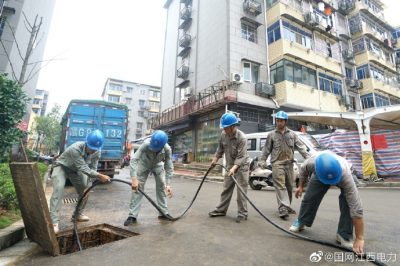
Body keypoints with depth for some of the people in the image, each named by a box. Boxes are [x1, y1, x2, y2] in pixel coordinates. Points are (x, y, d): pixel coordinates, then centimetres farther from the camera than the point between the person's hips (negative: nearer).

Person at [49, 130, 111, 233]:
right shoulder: (75, 149, -40)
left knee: (85, 191, 2)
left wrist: (86, 185, -23)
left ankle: (78, 214, 23)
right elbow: (84, 168, -41)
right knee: (58, 189, -26)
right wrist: (100, 176, -49)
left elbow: (92, 169, -15)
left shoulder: (97, 152, -23)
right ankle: (54, 222, -24)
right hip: (61, 167, -5)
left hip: (75, 169, 5)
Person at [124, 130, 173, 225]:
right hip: (144, 164, -1)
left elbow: (169, 167, -26)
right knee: (137, 188, -7)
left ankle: (164, 213, 16)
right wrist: (134, 179, -50)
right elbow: (134, 159, -42)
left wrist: (168, 184, -33)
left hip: (158, 165, 2)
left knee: (161, 187, 1)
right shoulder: (146, 144, -40)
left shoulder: (167, 149, -35)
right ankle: (132, 216, 2)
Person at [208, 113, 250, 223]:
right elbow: (220, 148, 10)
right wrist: (215, 159, 13)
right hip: (230, 166, 7)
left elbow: (241, 157, -28)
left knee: (241, 191, -1)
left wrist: (234, 168, -40)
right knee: (226, 189, 14)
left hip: (241, 166, -6)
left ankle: (242, 213, 13)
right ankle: (221, 210, 25)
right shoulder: (223, 134, -7)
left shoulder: (242, 138, -26)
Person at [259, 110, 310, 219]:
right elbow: (266, 149, 7)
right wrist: (262, 161, 0)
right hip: (277, 163, -3)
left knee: (289, 186, 12)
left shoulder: (292, 134, 13)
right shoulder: (271, 134, 7)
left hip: (289, 163, 4)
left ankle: (287, 206, 27)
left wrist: (308, 157, -1)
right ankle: (283, 208, -18)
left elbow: (300, 147, 9)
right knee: (280, 186, -13)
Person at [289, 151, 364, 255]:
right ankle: (300, 222, 21)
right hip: (320, 174, 2)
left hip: (341, 176, -1)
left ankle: (344, 235, -7)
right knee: (309, 198, -2)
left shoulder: (345, 175, -46)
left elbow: (356, 208, -41)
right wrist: (300, 186, -1)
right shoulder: (311, 162, -42)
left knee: (348, 203, -24)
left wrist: (359, 238, -37)